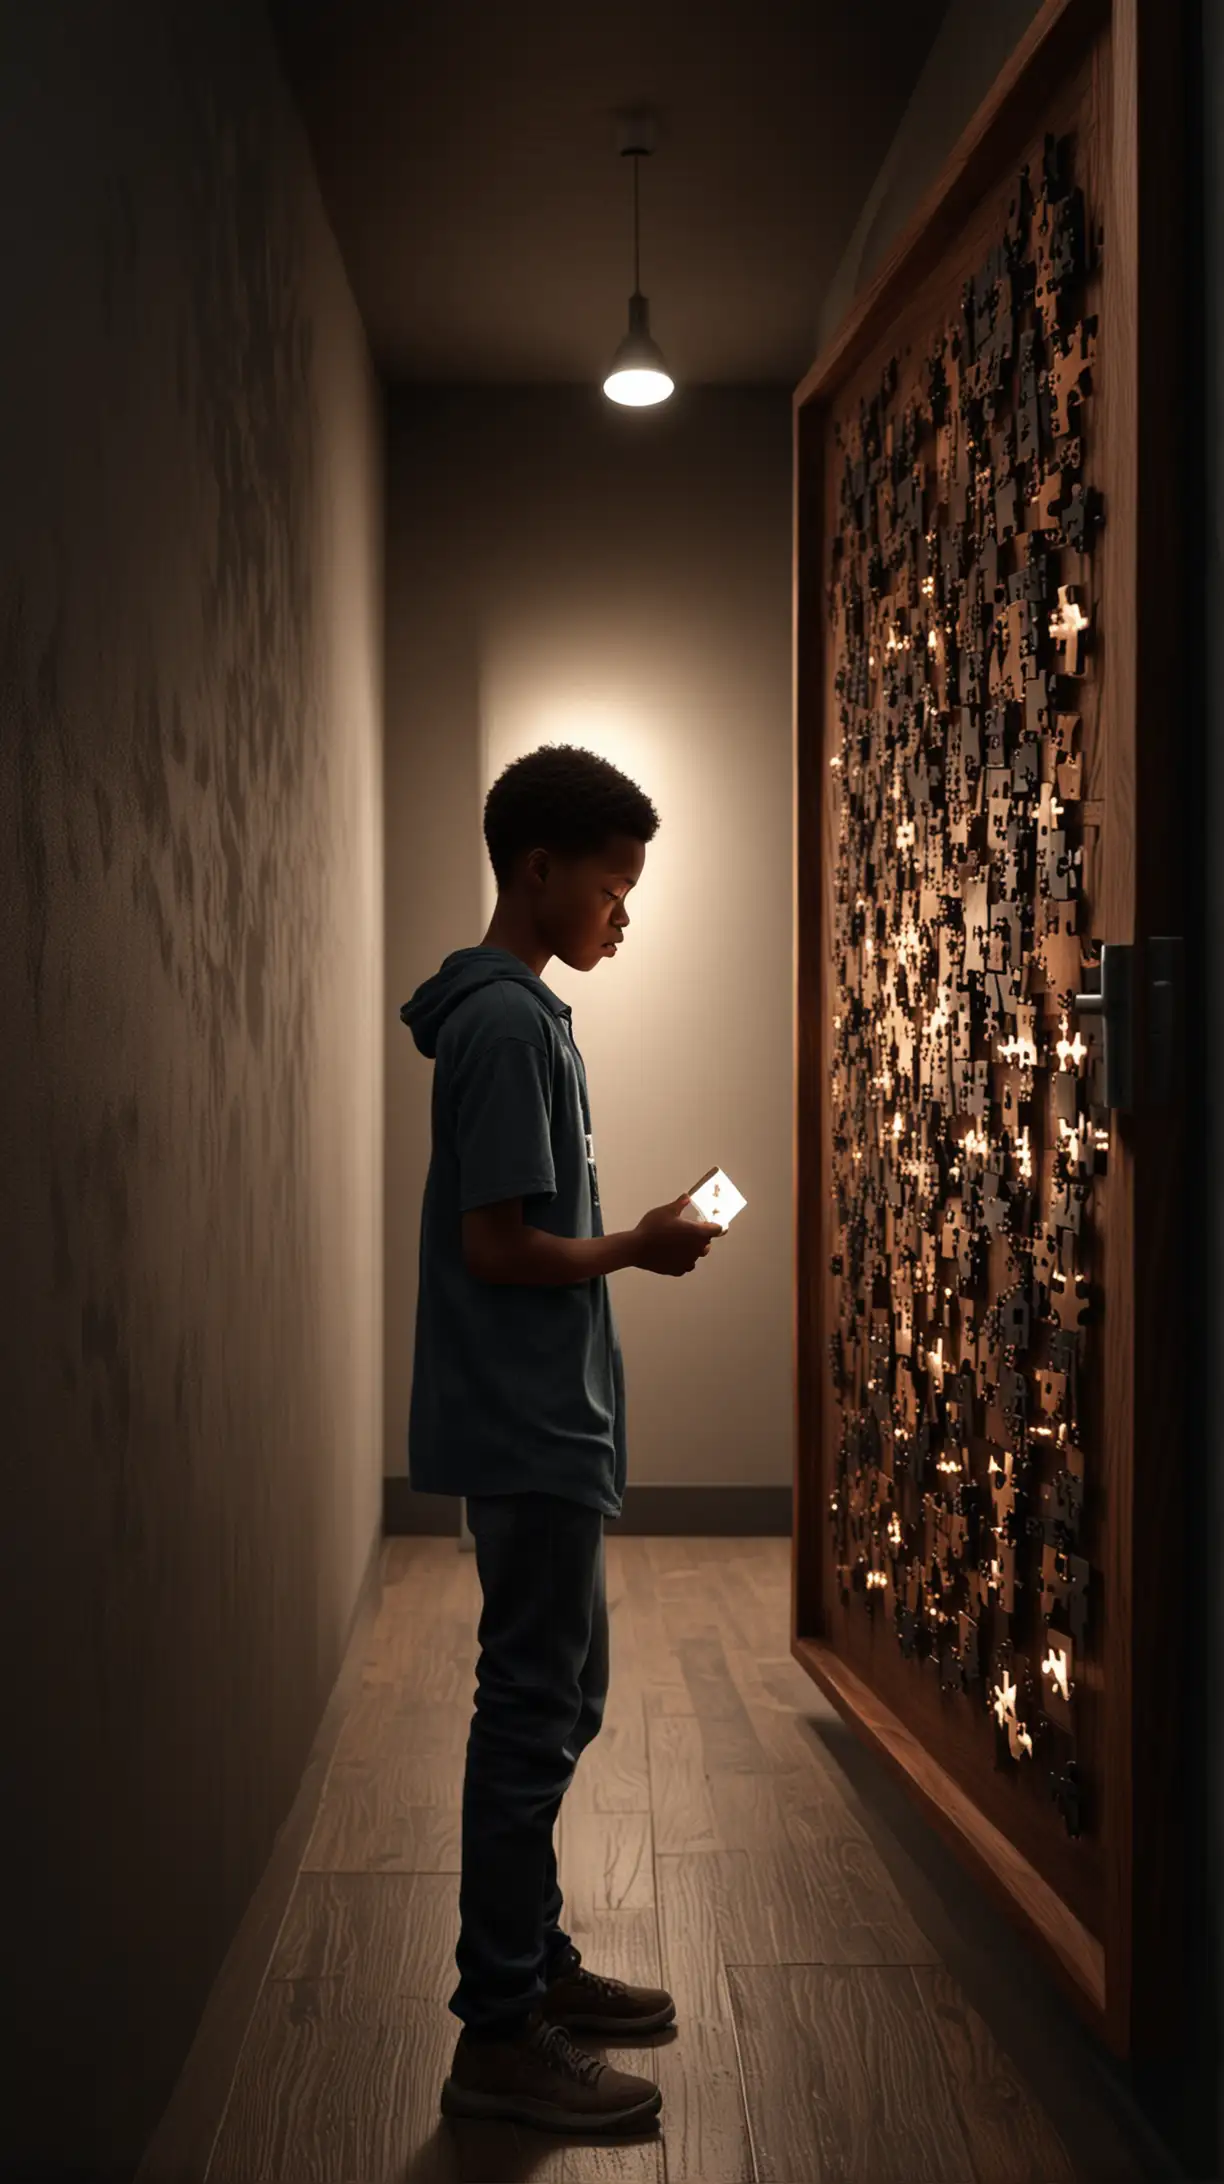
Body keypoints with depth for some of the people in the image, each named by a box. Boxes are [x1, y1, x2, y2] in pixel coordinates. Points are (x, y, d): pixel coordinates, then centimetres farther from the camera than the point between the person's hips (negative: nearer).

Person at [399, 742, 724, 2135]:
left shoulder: (512, 1012, 14)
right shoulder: (512, 1023, -17)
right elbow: (500, 1245, -21)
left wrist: (628, 1243, 10)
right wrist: (642, 1249, -9)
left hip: (542, 1422, 10)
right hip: (526, 1428, -10)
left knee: (560, 1697, 17)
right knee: (534, 1711, -3)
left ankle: (535, 1963, 30)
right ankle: (498, 2037, 6)